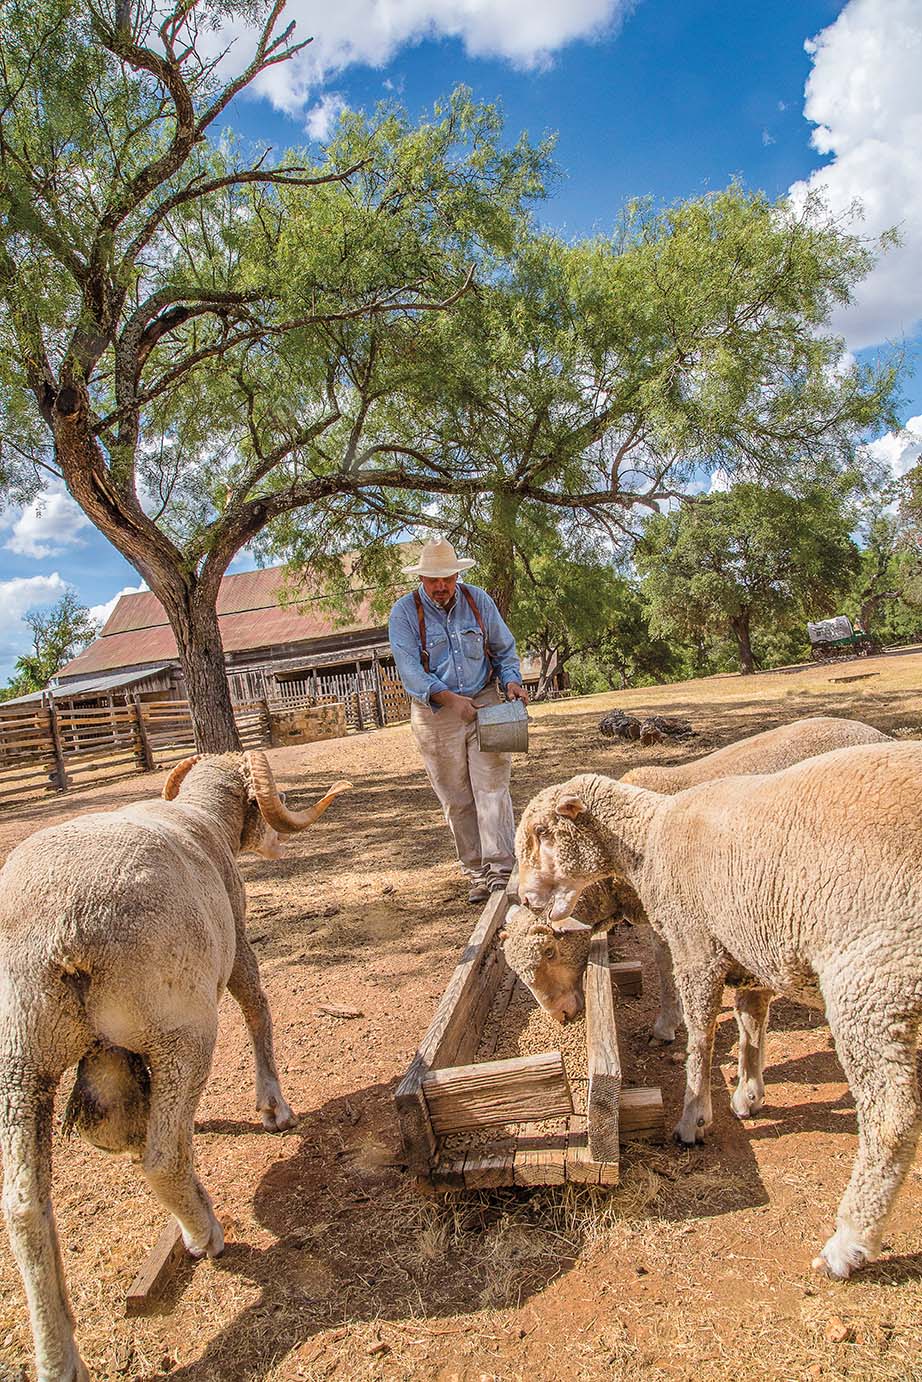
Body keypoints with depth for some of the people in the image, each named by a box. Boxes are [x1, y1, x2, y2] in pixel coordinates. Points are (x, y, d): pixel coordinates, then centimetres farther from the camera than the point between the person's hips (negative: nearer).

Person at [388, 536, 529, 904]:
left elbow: (504, 650, 12)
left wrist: (511, 680, -8)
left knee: (492, 788, -9)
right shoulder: (404, 612, -6)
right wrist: (448, 698, -28)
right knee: (457, 799, 4)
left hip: (485, 704, 1)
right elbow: (409, 670, -15)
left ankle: (501, 870, -8)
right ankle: (476, 873, 14)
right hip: (436, 715, -1)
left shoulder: (478, 600, 3)